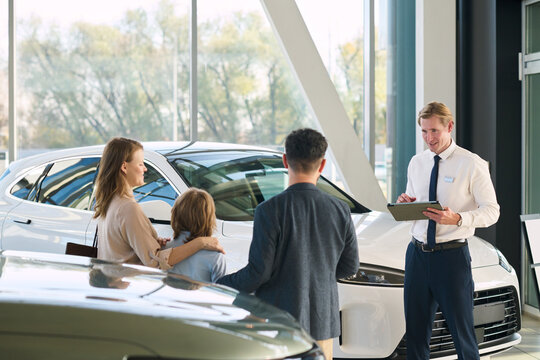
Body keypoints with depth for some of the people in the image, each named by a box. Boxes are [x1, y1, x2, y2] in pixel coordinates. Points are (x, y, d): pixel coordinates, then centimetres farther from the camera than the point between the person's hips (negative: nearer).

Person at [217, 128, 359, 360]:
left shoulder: (270, 211, -14)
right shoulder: (340, 211, -1)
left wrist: (219, 287, 2)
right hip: (321, 322, 4)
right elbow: (350, 266, 9)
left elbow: (259, 272, -14)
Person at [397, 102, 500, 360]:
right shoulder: (416, 163, 11)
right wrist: (405, 204, -6)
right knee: (416, 328, 10)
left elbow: (491, 210, -9)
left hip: (452, 255, -5)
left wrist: (457, 219, -25)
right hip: (417, 253, 5)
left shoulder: (472, 164, -6)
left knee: (461, 329, 1)